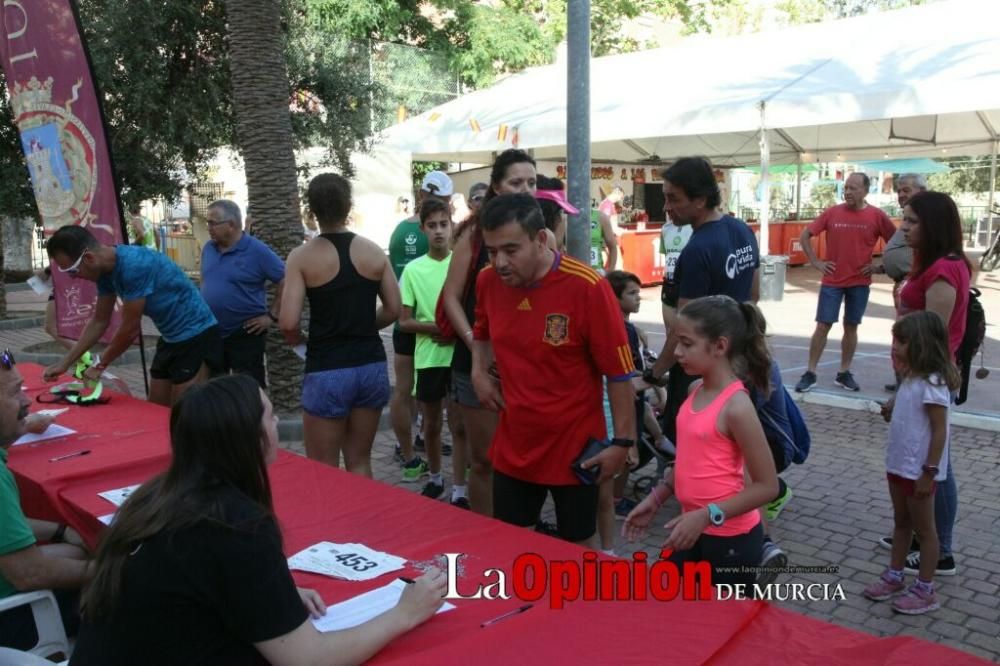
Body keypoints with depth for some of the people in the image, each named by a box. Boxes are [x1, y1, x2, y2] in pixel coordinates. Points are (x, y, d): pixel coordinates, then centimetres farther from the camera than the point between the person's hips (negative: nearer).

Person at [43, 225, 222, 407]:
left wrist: (100, 365, -5)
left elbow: (130, 329, -19)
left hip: (196, 337, -9)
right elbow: (99, 322, 13)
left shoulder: (133, 266, -26)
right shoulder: (107, 271, 2)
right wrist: (65, 363, 13)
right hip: (172, 338, 9)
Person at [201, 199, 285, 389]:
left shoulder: (257, 251, -13)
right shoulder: (208, 248, 5)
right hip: (211, 334, 6)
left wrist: (272, 316, -14)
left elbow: (286, 282, -12)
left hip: (245, 335, -6)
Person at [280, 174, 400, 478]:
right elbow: (394, 310, 6)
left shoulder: (302, 256, -8)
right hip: (372, 366, 4)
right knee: (360, 463, 17)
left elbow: (288, 323, -14)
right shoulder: (374, 252, 2)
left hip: (328, 371, -4)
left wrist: (296, 337, 8)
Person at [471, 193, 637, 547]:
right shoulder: (487, 281, -5)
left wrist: (622, 442, -13)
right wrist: (479, 372, 2)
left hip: (575, 449, -4)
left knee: (578, 547, 15)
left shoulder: (587, 287, -21)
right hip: (513, 448, 5)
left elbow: (619, 372, -14)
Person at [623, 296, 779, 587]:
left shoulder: (736, 406, -22)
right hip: (694, 527, 7)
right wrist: (656, 498, 9)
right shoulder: (696, 390, 2)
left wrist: (706, 516, -24)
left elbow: (767, 486, -19)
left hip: (730, 537, -7)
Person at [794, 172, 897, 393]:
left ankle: (844, 373, 19)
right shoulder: (832, 213, -3)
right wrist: (815, 262, -2)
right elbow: (805, 235, 4)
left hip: (860, 282, 1)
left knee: (851, 327, 9)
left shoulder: (877, 216, -4)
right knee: (823, 326, -1)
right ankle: (810, 373, 5)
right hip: (832, 281, 0)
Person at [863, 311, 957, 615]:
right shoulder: (912, 379, 6)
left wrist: (929, 472, -21)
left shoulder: (932, 384, -22)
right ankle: (894, 576, 32)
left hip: (919, 470, -9)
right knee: (901, 523, 19)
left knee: (923, 529, 5)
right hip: (899, 466, 9)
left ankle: (925, 590, 17)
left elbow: (939, 431, -22)